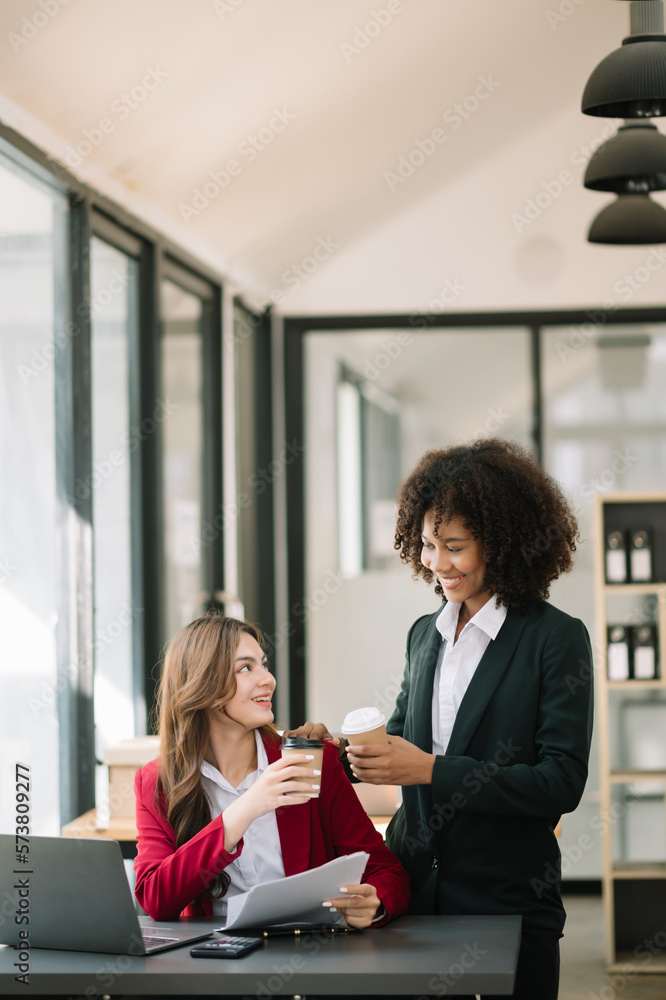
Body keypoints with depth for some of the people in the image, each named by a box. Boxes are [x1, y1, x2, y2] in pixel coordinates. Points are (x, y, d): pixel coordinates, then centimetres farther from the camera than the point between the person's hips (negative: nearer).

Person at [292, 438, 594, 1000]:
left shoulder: (557, 639, -8)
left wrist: (433, 769, -19)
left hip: (508, 903, -5)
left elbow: (562, 782, -14)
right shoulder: (425, 634, 11)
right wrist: (341, 751, 0)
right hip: (414, 892, 5)